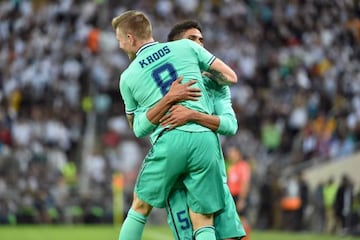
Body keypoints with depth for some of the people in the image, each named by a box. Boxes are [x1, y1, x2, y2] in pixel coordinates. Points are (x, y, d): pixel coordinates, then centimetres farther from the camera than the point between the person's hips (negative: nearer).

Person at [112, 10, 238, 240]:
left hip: (169, 141, -1)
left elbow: (135, 123, 26)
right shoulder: (186, 47, 11)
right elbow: (230, 76, 13)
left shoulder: (128, 77, 11)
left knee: (140, 207, 18)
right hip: (206, 139, 1)